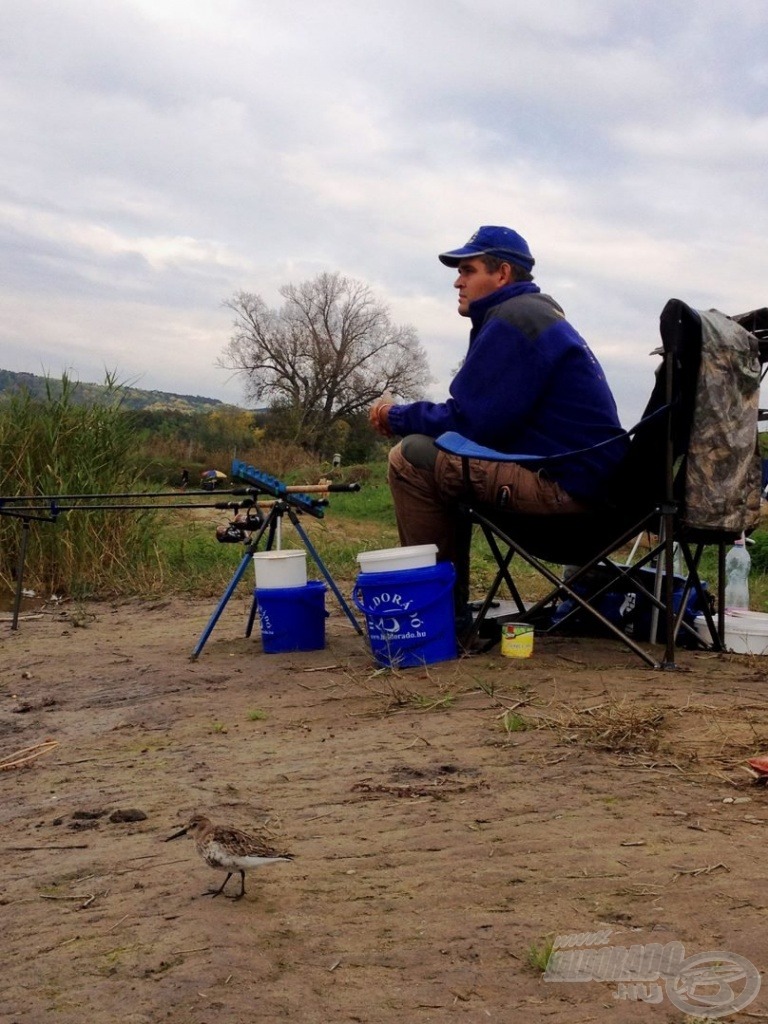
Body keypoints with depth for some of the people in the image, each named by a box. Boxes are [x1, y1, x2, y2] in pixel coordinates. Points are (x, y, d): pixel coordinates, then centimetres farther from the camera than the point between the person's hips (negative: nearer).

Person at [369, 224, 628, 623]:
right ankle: (451, 604, 20)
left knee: (410, 458, -12)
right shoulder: (536, 311, 19)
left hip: (565, 482, -11)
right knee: (433, 447, 21)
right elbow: (476, 412, 20)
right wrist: (406, 417, 9)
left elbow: (467, 420, -16)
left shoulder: (512, 320, -13)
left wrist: (396, 416, -1)